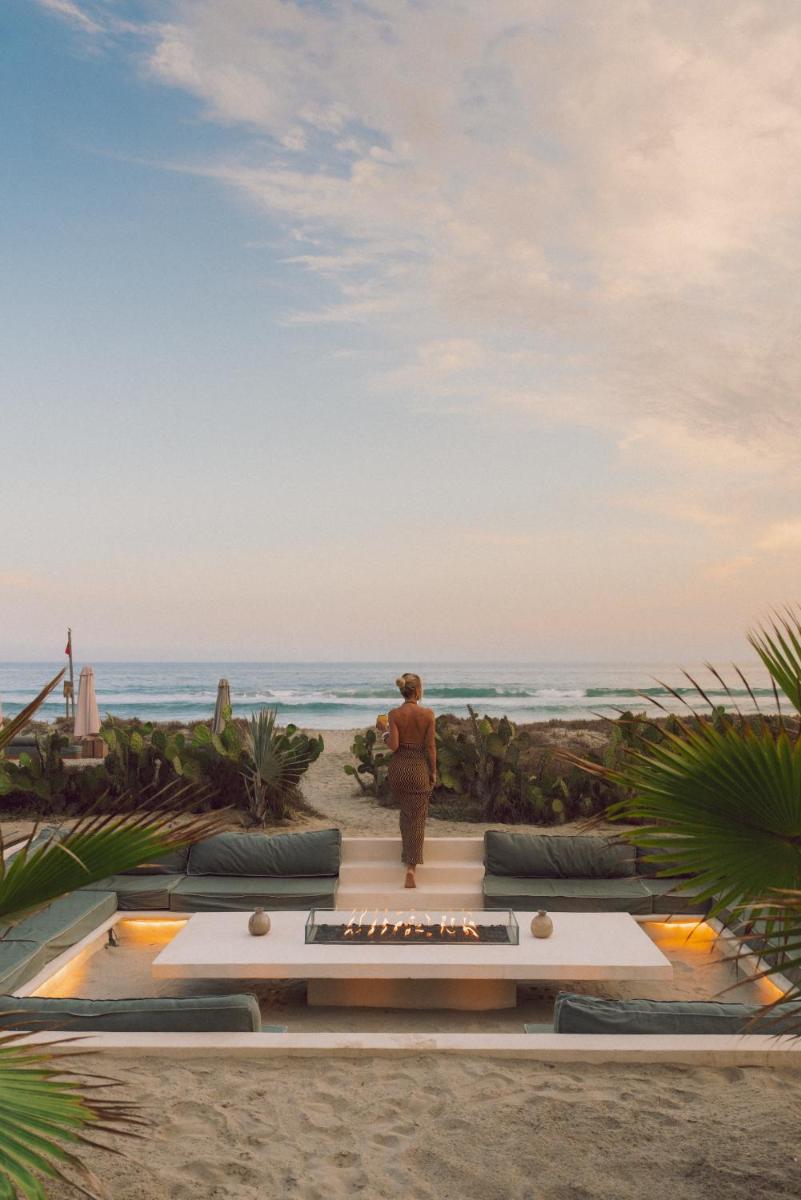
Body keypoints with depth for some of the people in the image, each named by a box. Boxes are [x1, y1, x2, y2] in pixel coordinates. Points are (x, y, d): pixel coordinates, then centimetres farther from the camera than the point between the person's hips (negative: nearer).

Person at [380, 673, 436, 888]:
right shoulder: (427, 714, -9)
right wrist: (433, 772, 4)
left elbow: (393, 745, -13)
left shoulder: (395, 714, -7)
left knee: (405, 811, 27)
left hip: (398, 767, 2)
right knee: (417, 818, 2)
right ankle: (411, 867, -8)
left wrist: (386, 736, 9)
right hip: (419, 767, -2)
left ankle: (407, 852, 36)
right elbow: (430, 746, -6)